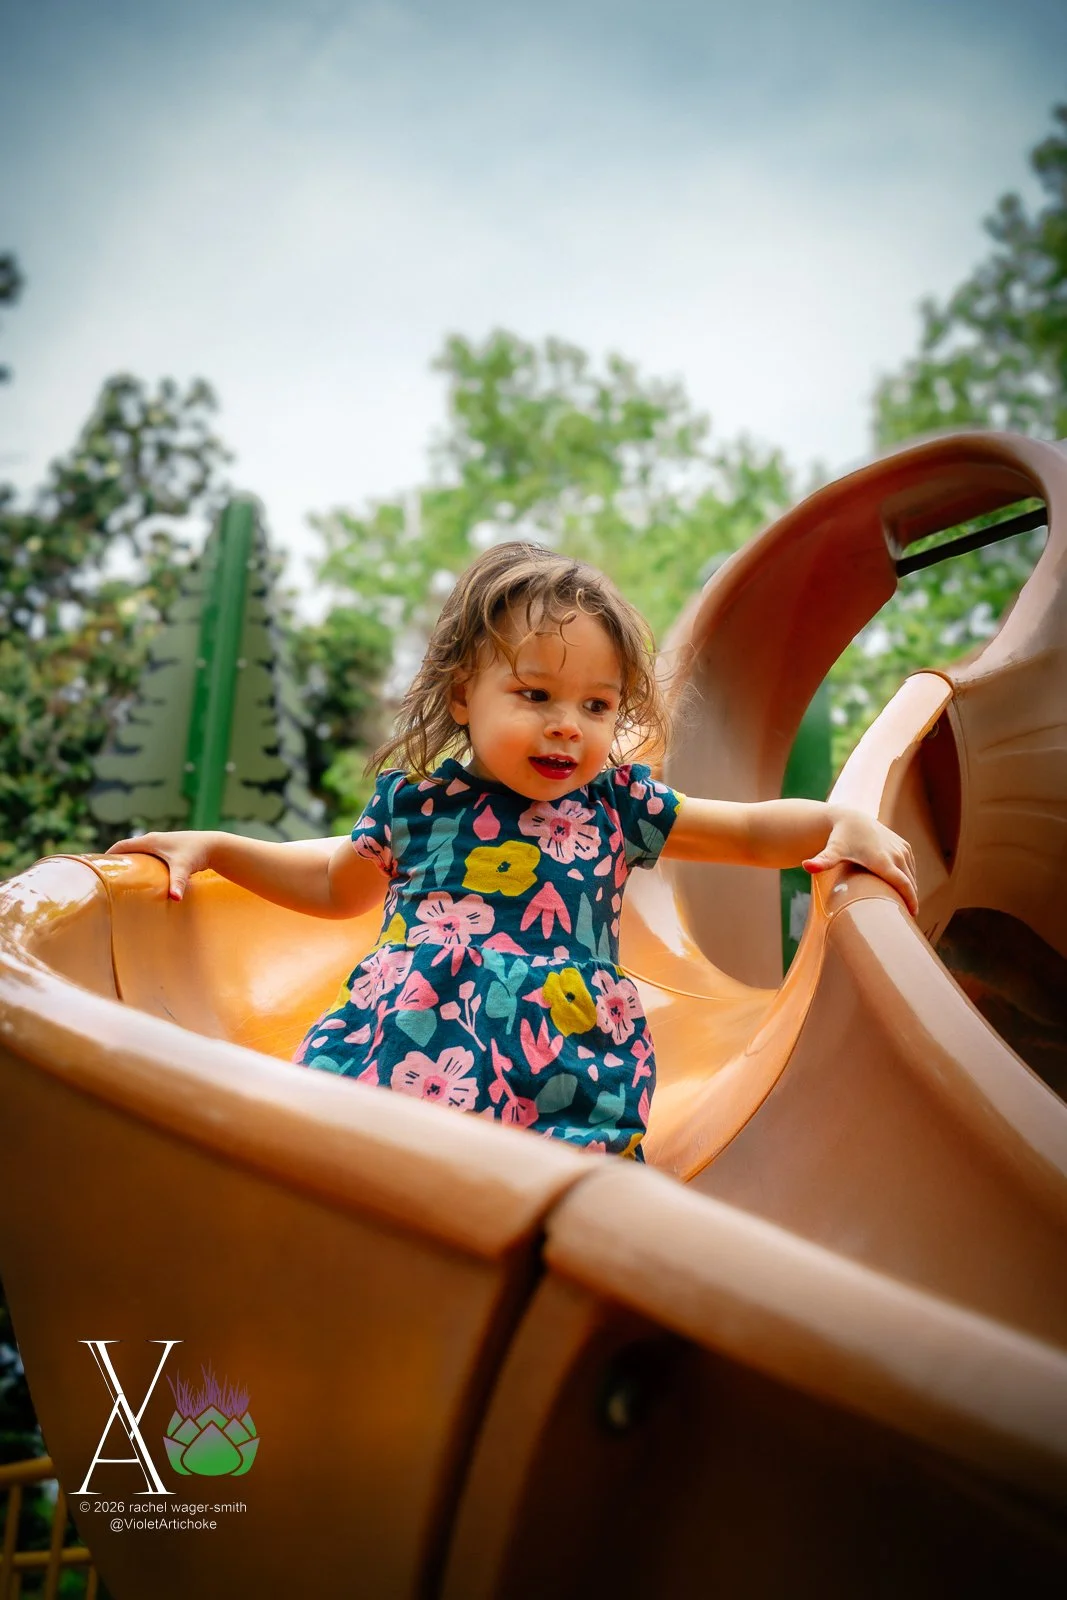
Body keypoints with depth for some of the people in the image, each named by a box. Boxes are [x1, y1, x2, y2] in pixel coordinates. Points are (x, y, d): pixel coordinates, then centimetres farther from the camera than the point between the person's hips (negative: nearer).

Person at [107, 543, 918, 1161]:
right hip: (414, 1036, 2)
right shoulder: (414, 798, 10)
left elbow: (753, 830, 17)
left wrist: (845, 822, -2)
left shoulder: (616, 803, 9)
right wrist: (215, 846, 25)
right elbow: (336, 885, 29)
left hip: (563, 1055, -1)